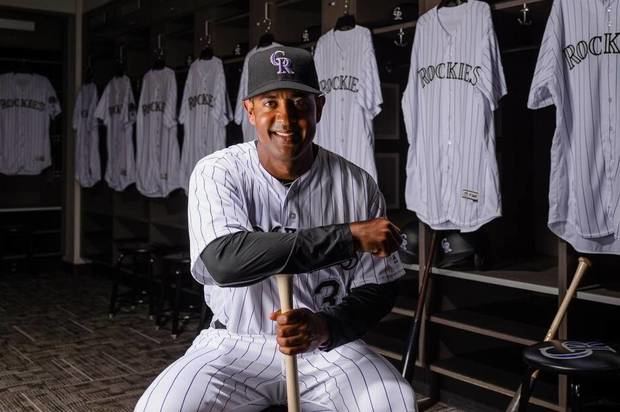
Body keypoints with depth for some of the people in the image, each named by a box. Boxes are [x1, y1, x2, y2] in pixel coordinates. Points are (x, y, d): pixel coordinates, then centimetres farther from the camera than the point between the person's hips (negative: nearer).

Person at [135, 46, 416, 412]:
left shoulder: (357, 185, -6)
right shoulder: (218, 173, -10)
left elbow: (378, 289, -1)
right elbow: (224, 261, -28)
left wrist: (325, 327, -23)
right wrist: (349, 237, -28)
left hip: (329, 347, 1)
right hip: (235, 345, 0)